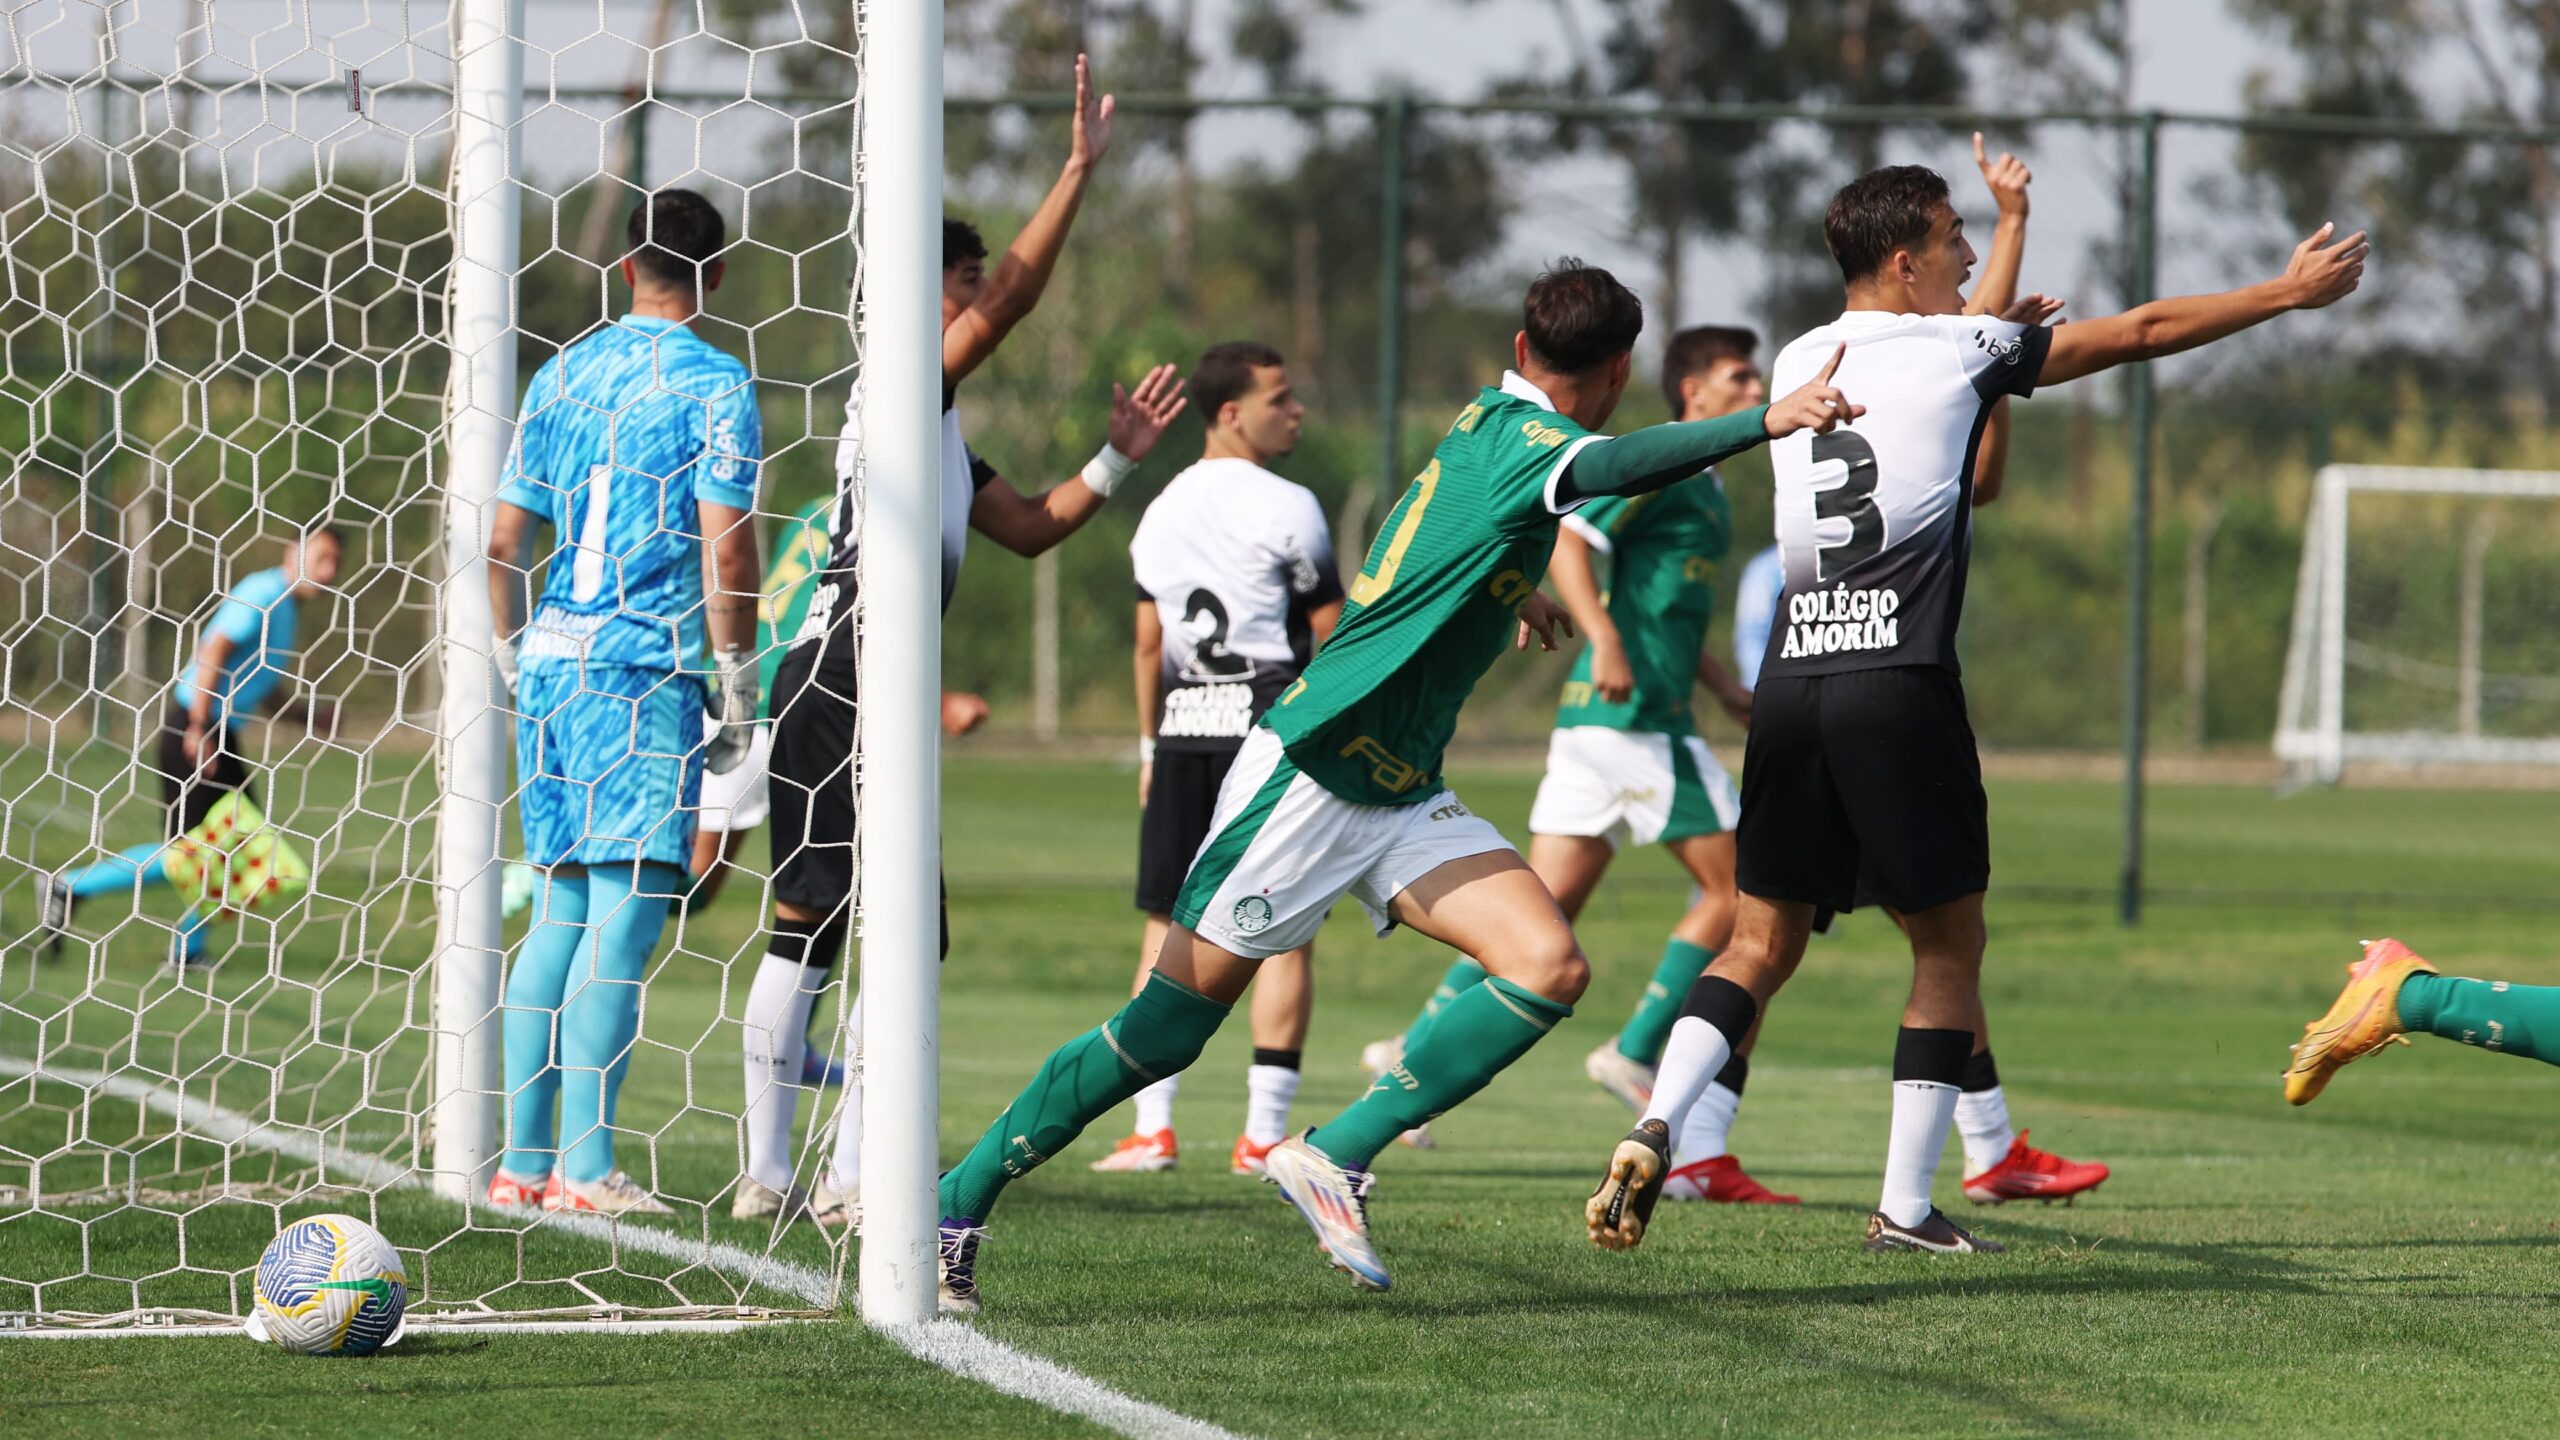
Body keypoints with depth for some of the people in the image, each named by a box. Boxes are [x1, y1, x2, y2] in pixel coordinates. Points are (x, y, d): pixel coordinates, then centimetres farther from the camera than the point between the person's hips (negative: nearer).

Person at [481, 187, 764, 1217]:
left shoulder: (562, 372, 13)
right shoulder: (713, 383, -4)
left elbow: (503, 539, 14)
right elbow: (725, 549, -11)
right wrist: (738, 691, -4)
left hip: (550, 665, 6)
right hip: (642, 668, -6)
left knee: (563, 905, 12)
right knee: (625, 910, -6)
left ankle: (520, 1162, 11)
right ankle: (586, 1168, -10)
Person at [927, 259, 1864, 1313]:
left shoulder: (1488, 418, 10)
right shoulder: (1520, 437, -17)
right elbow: (1611, 466, -41)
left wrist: (1510, 587, 51)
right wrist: (1767, 422, -52)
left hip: (1404, 799, 9)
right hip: (1309, 771, -9)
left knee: (1550, 969, -10)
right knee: (1170, 1023, -4)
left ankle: (1338, 1155, -8)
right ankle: (958, 1203, 8)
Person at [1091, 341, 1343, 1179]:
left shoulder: (1161, 513, 12)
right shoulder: (1285, 508, -7)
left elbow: (1148, 644, 14)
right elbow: (1333, 637, -4)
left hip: (1183, 733, 5)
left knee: (1168, 926, 9)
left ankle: (1150, 1128, 4)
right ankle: (1263, 1133, -4)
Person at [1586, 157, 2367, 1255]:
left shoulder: (1799, 362, 15)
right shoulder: (1954, 351, 1)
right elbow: (2143, 332, 9)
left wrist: (1994, 328, 44)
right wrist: (2287, 293, 19)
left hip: (1790, 680, 5)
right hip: (1900, 686, -5)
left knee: (1763, 943, 10)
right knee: (1949, 943, 6)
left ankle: (1653, 1131, -11)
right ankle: (1905, 1208, 2)